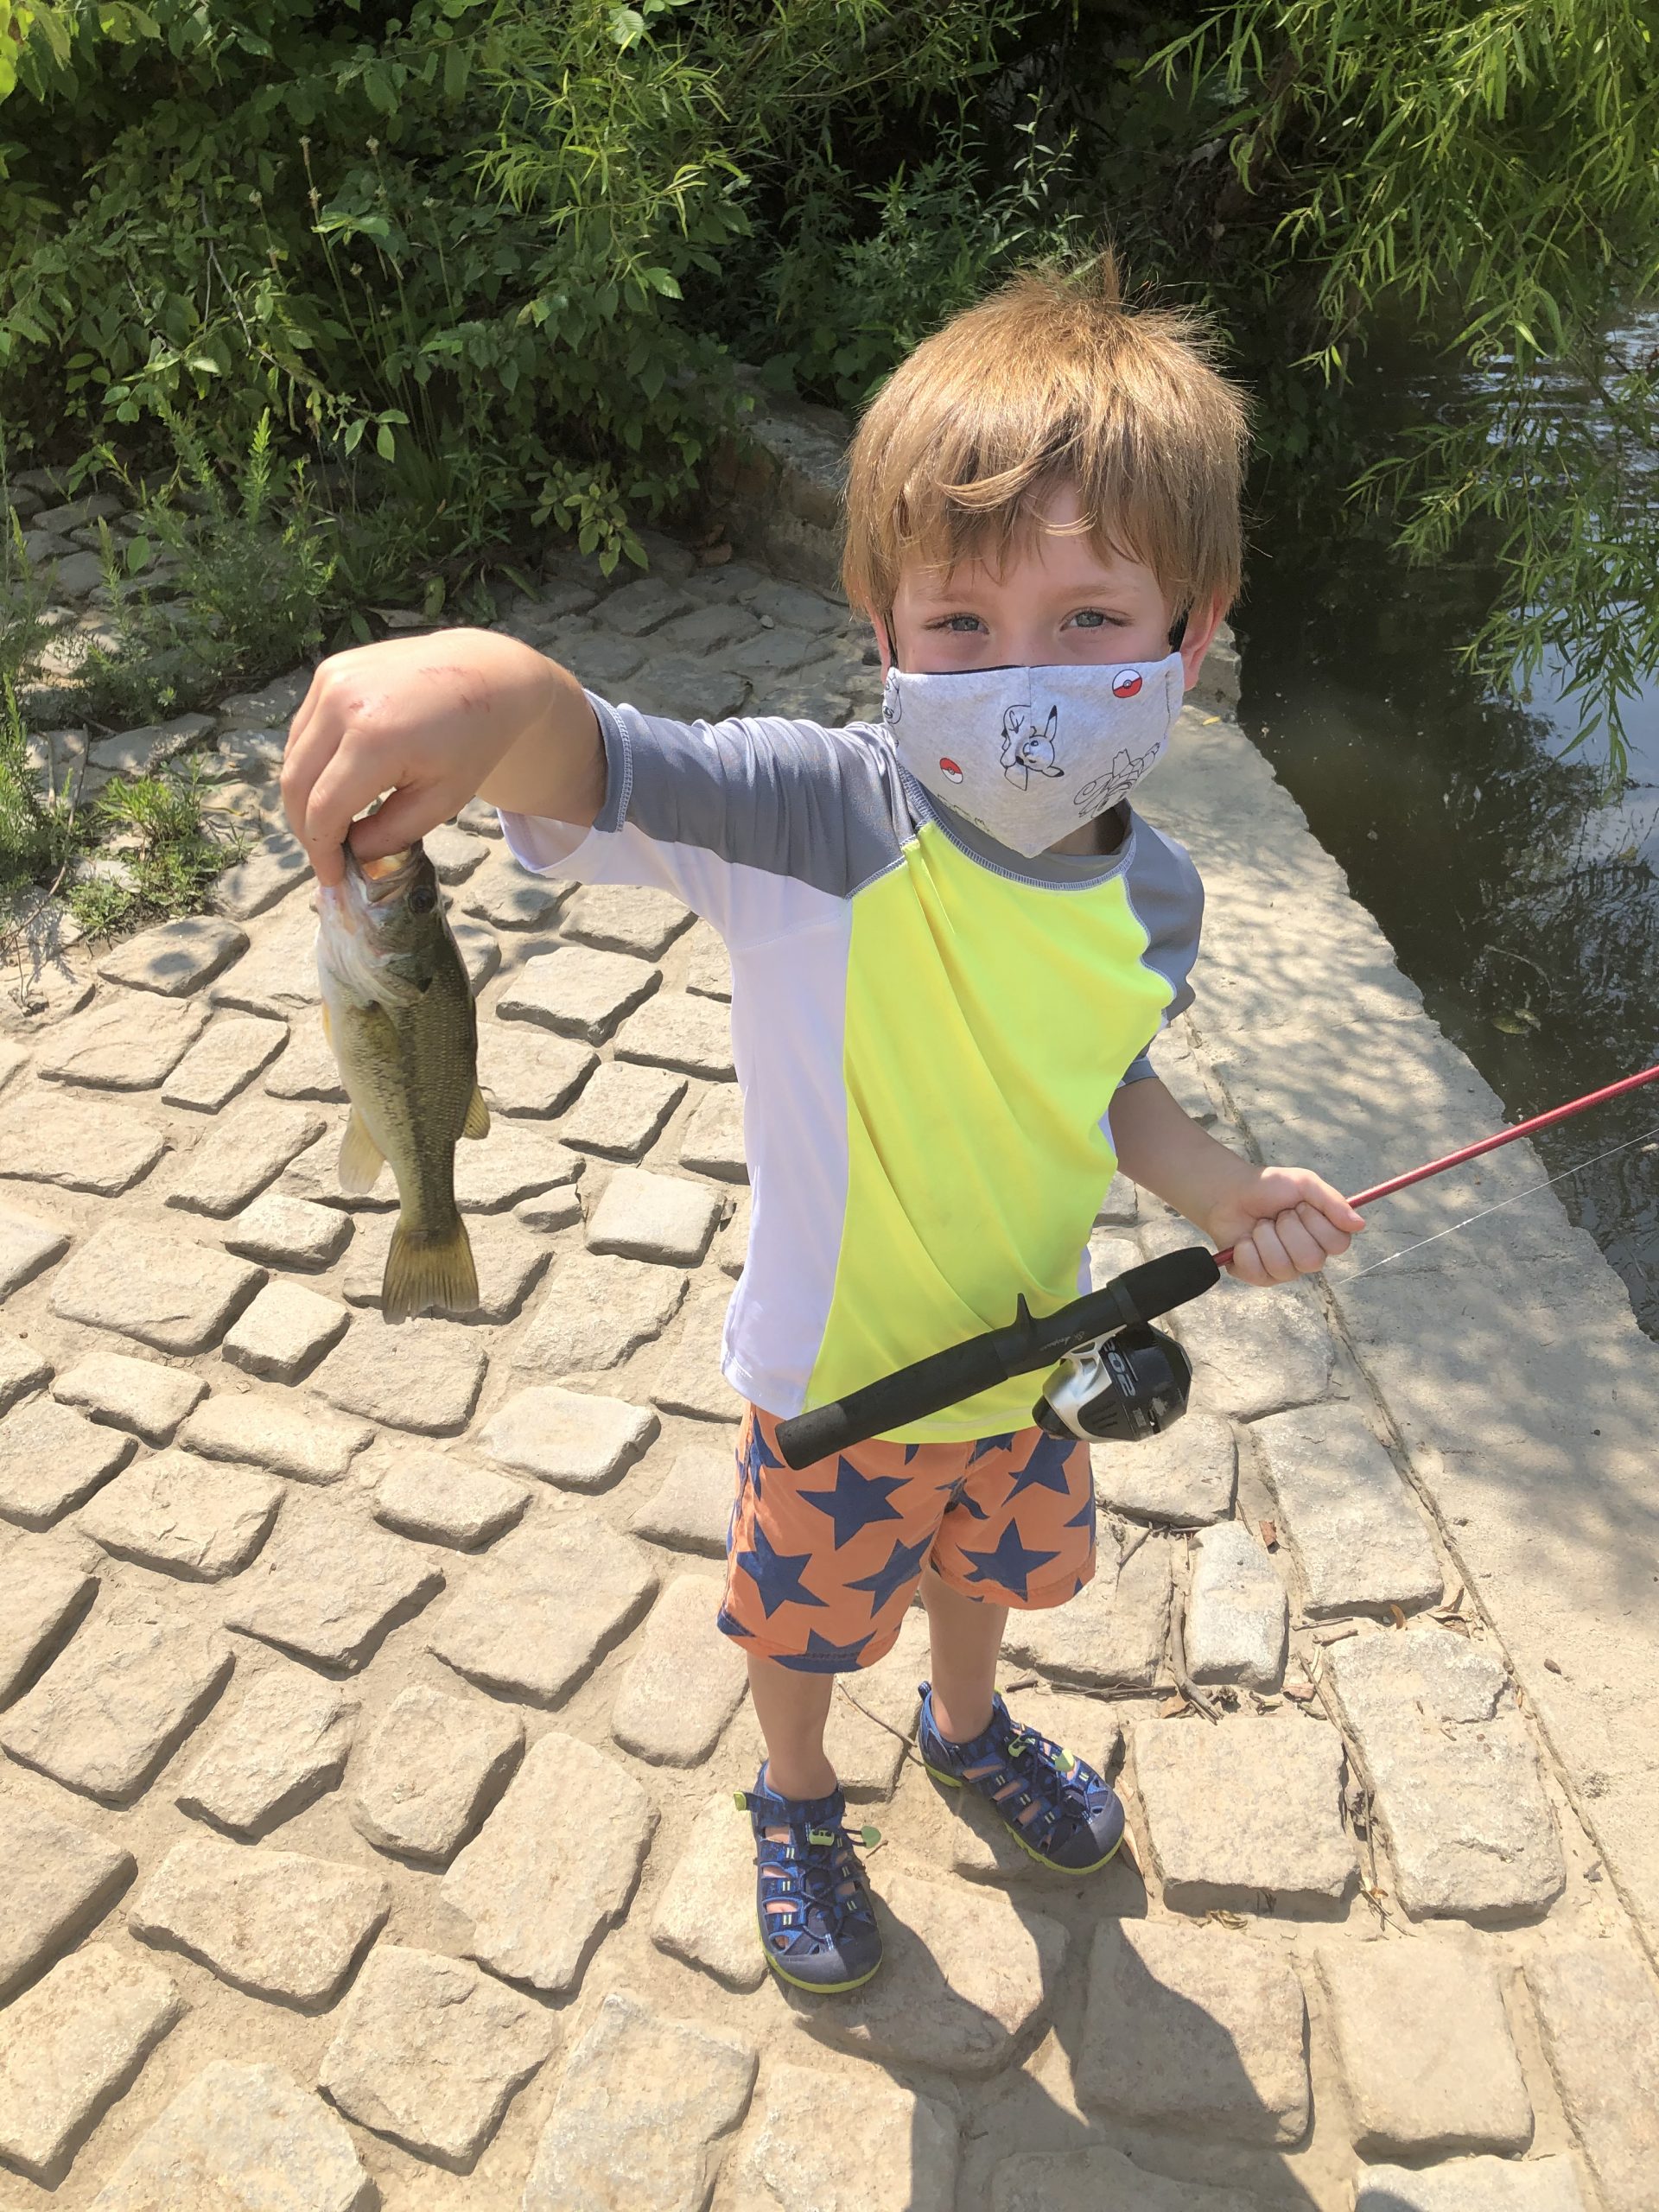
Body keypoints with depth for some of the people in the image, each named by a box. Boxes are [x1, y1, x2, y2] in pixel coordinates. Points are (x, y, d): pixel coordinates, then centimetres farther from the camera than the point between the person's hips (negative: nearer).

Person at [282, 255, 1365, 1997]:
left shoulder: (1152, 898, -15)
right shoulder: (813, 816, -31)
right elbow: (585, 774, -46)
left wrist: (1215, 1189, -12)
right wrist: (500, 684, -68)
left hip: (1032, 1350, 4)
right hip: (835, 1383, -4)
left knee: (987, 1559, 33)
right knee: (804, 1617, 24)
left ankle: (965, 1723, 68)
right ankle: (797, 1801, 58)